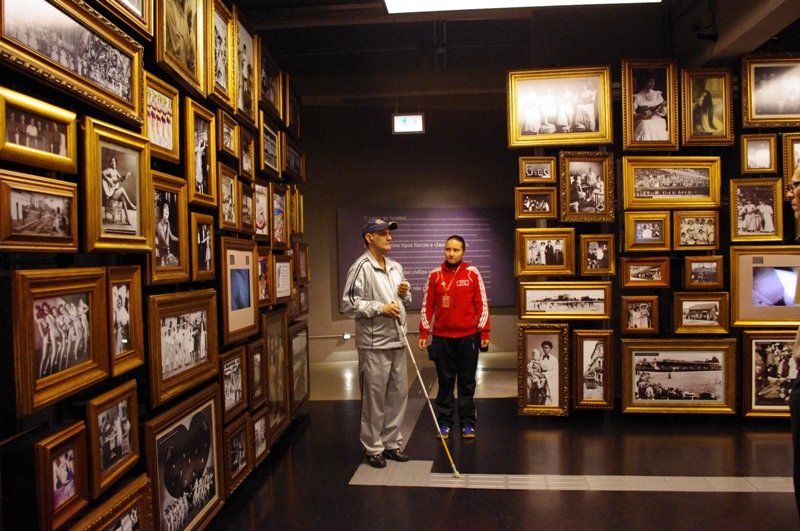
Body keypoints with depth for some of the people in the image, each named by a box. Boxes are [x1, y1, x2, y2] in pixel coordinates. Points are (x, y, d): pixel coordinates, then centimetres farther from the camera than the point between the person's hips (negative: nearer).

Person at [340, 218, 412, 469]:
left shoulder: (396, 267, 13)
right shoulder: (362, 267, -11)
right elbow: (347, 304, -16)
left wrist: (405, 294, 1)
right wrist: (380, 308, -19)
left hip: (397, 341, 7)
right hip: (374, 344, -7)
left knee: (398, 394, 13)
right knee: (374, 398, 2)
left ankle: (392, 443, 27)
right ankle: (373, 448, 17)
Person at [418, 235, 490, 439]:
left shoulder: (473, 273, -1)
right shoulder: (435, 275, 2)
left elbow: (482, 304, 1)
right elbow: (427, 306, 5)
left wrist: (484, 332, -1)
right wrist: (424, 333, 1)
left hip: (468, 336, -1)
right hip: (442, 337, 1)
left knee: (467, 381, 7)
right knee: (445, 381, 8)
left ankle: (467, 423, 17)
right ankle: (444, 422, 17)